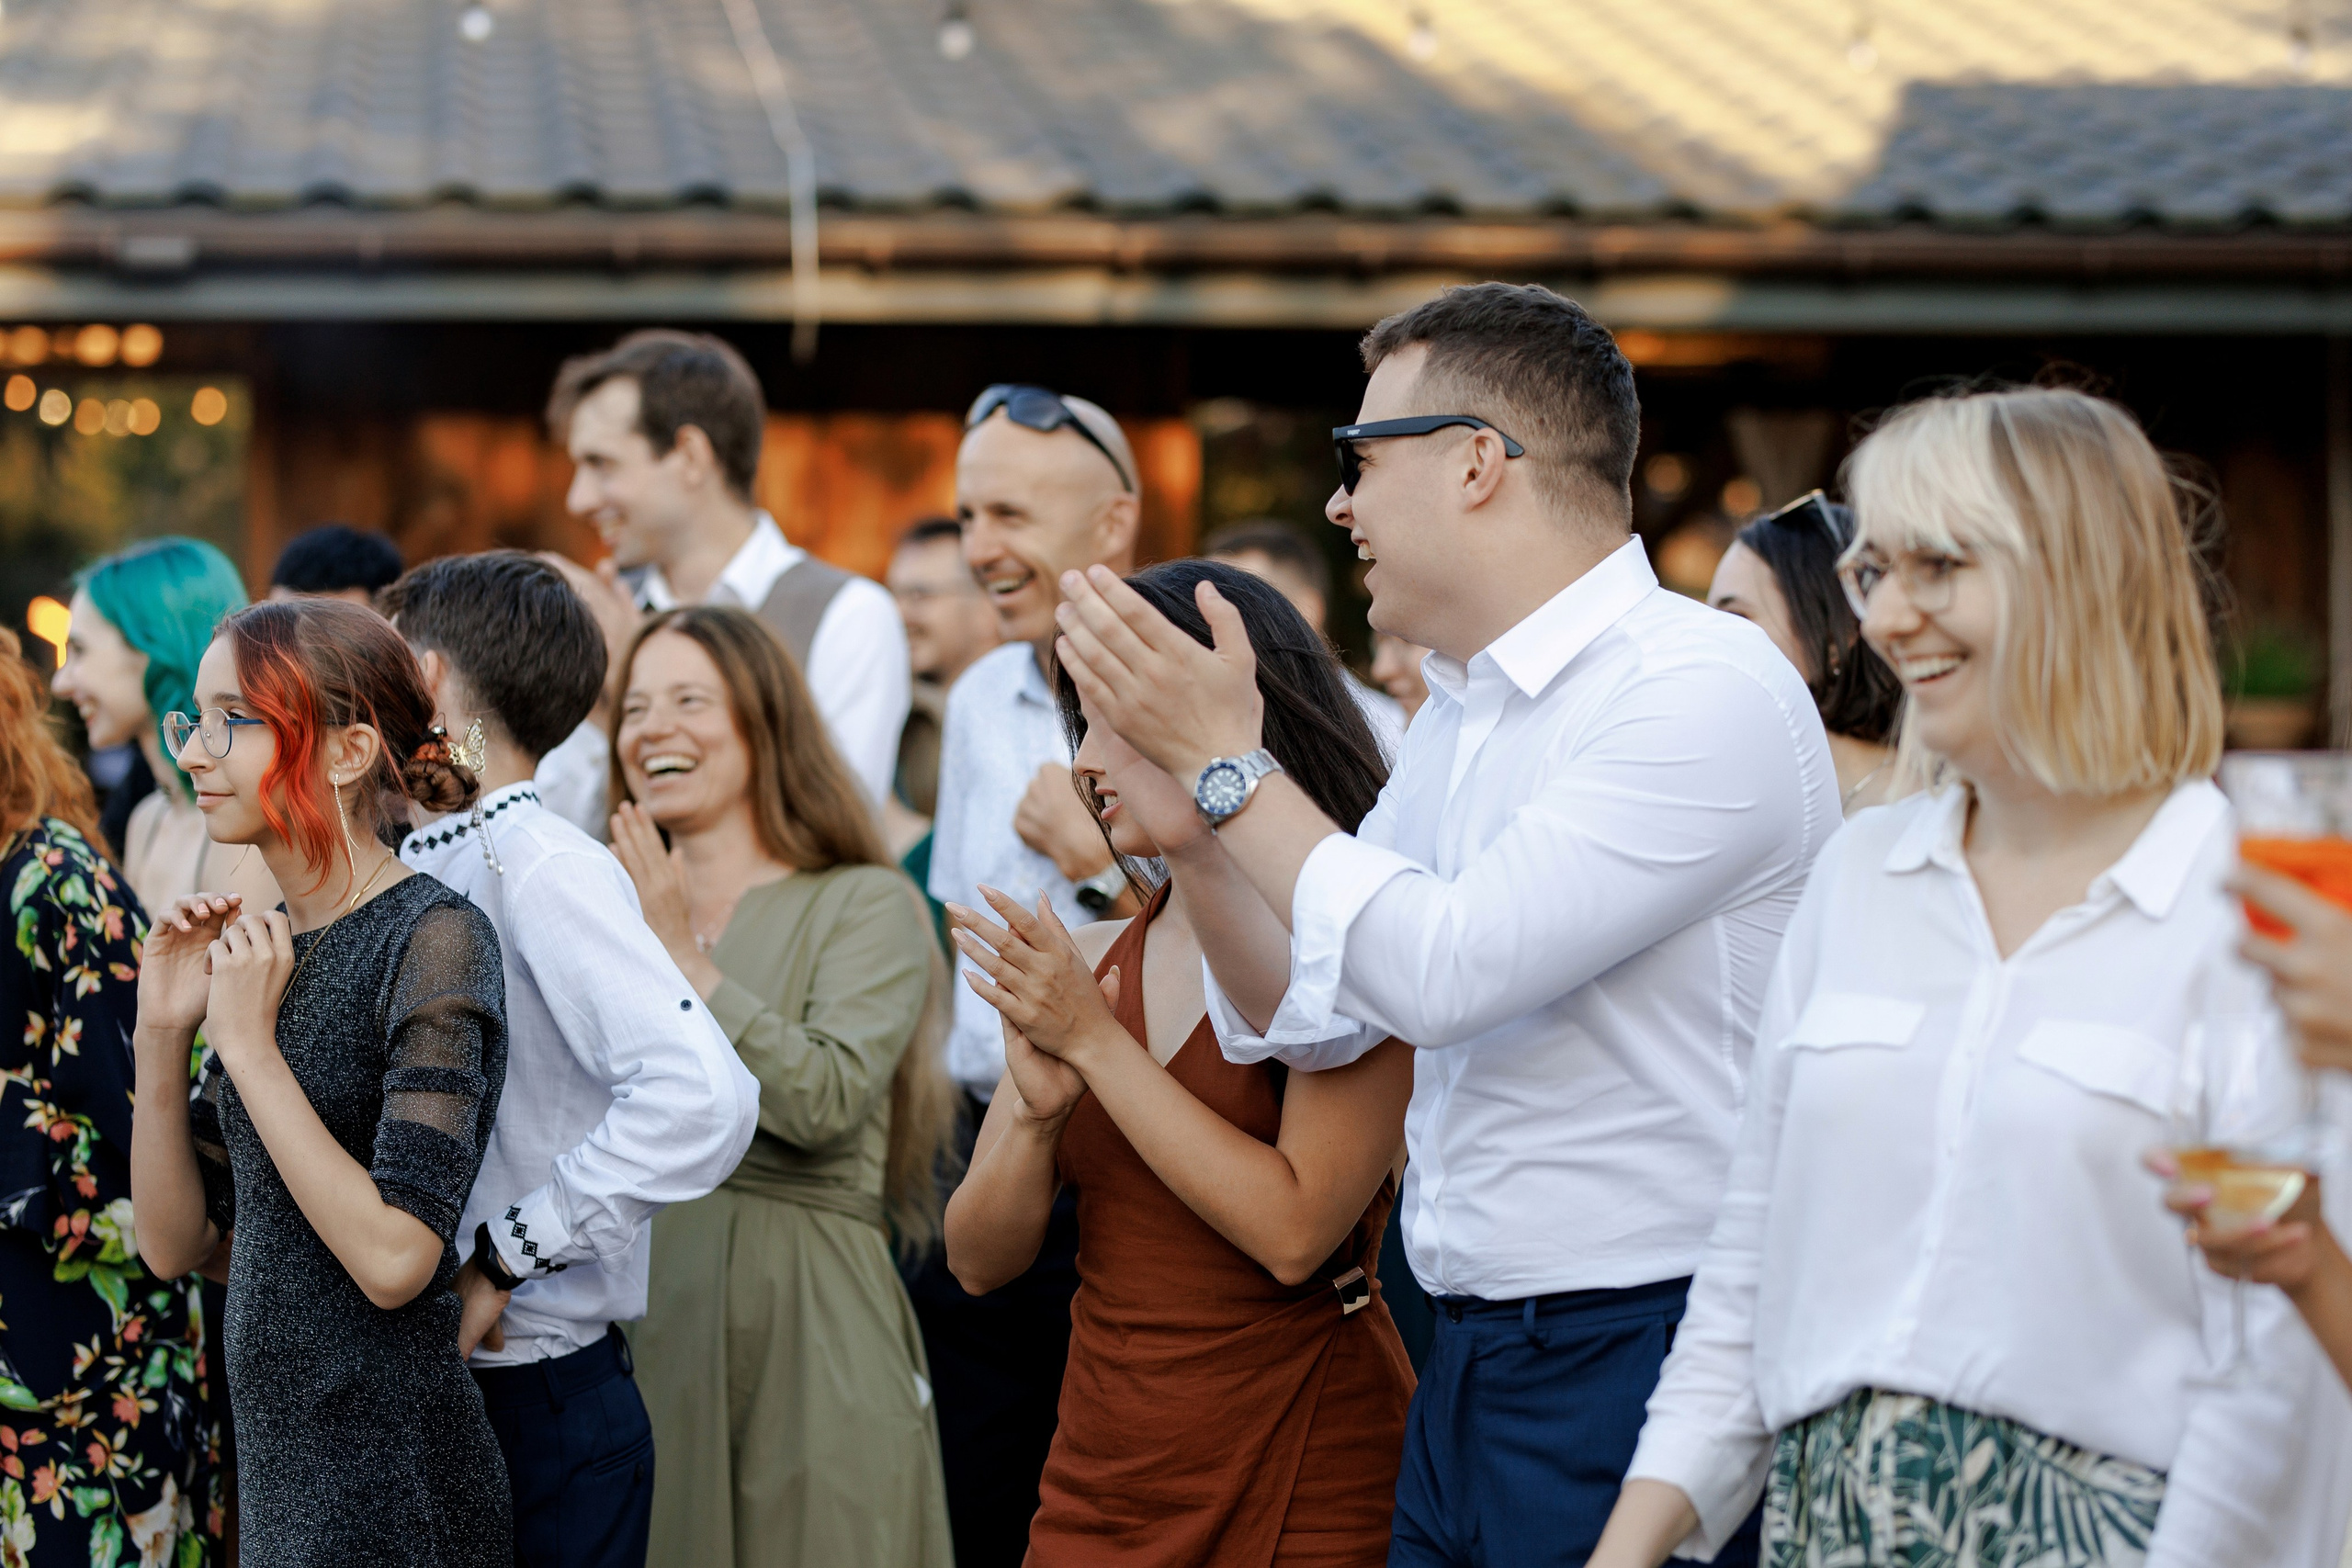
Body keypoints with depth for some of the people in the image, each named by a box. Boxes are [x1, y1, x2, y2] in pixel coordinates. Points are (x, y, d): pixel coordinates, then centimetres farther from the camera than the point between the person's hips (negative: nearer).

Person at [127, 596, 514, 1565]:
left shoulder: (432, 940, -15)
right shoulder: (264, 944, 8)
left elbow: (395, 1258, -23)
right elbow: (173, 1245, 9)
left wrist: (251, 1045, -18)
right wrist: (161, 1035, -4)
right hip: (278, 1473, 8)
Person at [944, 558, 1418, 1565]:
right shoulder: (1086, 963, 6)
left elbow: (1294, 1233, -20)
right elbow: (981, 1259, 6)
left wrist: (1099, 1044, -17)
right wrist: (1036, 1111, -13)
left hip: (1307, 1481, -5)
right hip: (1099, 1477, 5)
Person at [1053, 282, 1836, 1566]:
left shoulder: (1706, 690, -15)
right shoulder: (1456, 714, 13)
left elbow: (1443, 973, -22)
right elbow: (1311, 1018, 16)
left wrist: (1224, 760, -13)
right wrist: (1184, 815, 3)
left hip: (1640, 1360, -8)